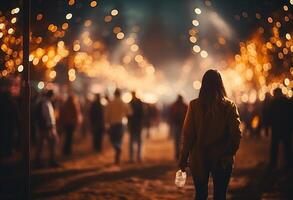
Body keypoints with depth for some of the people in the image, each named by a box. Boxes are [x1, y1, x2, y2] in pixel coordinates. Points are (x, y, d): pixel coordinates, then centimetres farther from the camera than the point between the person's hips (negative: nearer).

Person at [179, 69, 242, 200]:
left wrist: (183, 159, 2)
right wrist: (229, 154, 7)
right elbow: (236, 135, -7)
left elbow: (188, 134, -6)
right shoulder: (229, 106, -6)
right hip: (222, 160, 0)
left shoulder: (194, 105, -7)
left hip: (199, 158, 0)